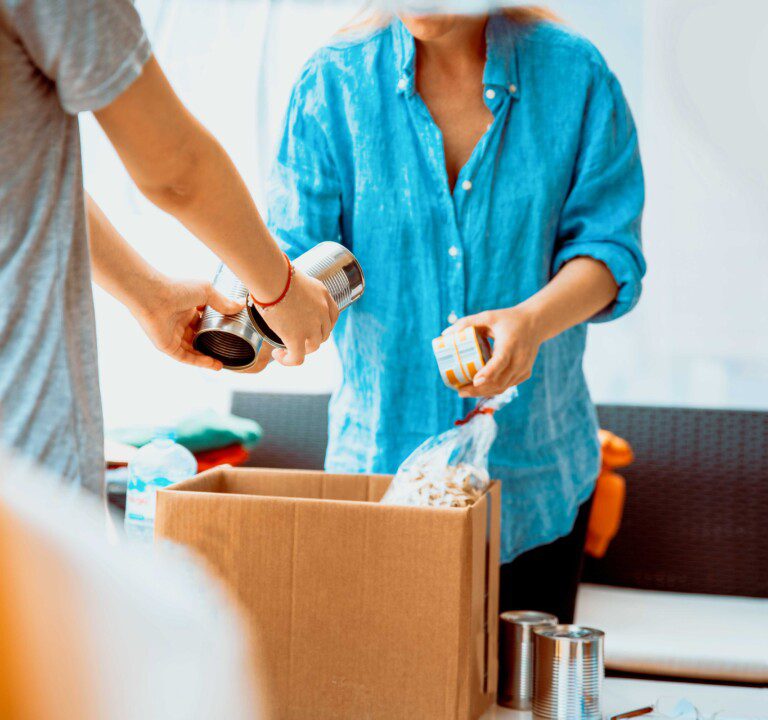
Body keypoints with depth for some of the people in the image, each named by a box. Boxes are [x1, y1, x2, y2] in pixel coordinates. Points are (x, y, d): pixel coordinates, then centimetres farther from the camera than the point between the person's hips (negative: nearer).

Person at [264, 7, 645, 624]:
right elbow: (297, 254, -6)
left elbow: (608, 246, -5)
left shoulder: (575, 74, -3)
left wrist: (533, 319, -25)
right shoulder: (334, 82, -3)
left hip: (534, 469, 1)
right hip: (379, 457, 0)